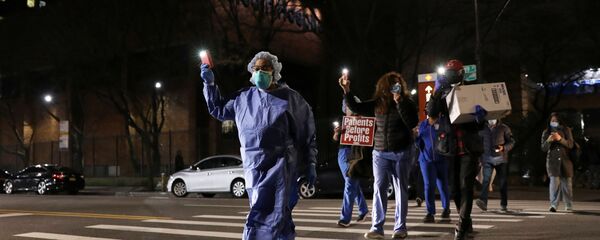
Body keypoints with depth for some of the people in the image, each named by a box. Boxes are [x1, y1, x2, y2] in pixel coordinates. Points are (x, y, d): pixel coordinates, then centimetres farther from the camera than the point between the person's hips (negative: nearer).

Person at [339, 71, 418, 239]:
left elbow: (412, 123, -17)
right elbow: (355, 108, 10)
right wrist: (346, 91, -2)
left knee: (401, 189, 5)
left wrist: (399, 102, -21)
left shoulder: (407, 103, -4)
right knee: (379, 188, -2)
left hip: (401, 152, -2)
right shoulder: (377, 103, 4)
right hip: (380, 152, 2)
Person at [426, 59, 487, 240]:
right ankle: (466, 223, 24)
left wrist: (480, 115, -16)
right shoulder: (442, 95, 10)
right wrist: (436, 93, -17)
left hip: (469, 147, -3)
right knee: (455, 188, 8)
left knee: (465, 186, -9)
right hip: (451, 148, 3)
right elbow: (432, 116, -5)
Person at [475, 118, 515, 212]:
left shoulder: (504, 128, 4)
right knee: (486, 179, -17)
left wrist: (504, 147, -16)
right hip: (487, 159, 1)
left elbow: (511, 142, 4)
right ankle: (483, 201, -29)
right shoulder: (483, 129, 11)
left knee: (503, 182, 5)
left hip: (501, 159, -1)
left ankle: (503, 204, 16)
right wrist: (480, 158, 14)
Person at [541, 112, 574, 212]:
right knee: (555, 181, -16)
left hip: (565, 160, 1)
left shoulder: (566, 130, 7)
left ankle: (569, 206, 20)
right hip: (552, 160, -1)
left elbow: (570, 144, -2)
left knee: (567, 183, 6)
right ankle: (553, 205, -22)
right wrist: (548, 140, -16)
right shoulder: (546, 132, 9)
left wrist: (560, 139, -18)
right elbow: (543, 148, 4)